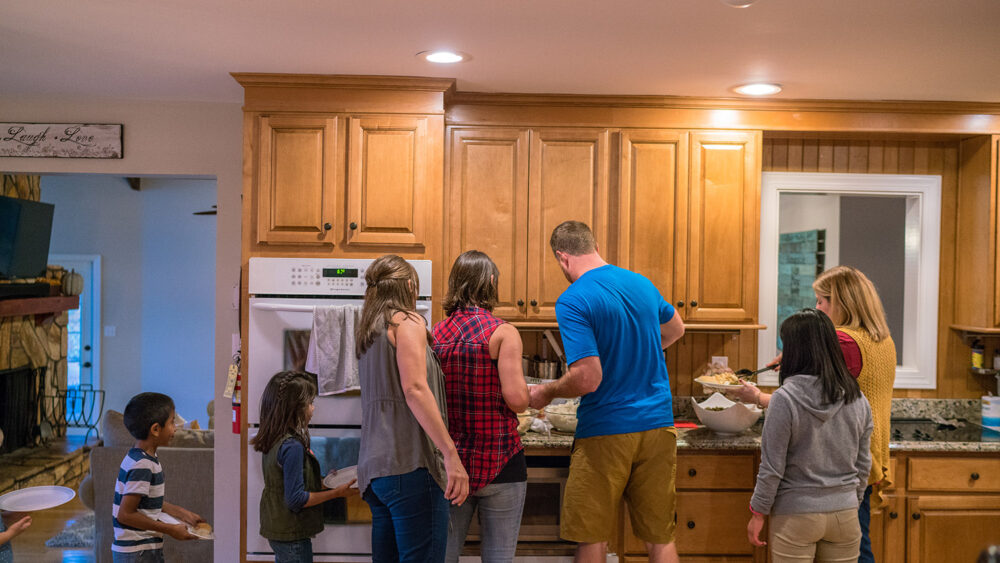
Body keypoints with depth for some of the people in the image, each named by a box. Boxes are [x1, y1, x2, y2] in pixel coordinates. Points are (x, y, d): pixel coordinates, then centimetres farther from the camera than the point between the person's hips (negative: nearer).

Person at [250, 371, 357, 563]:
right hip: (292, 535, -9)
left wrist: (322, 483, 11)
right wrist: (335, 493, -16)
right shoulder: (292, 446, -23)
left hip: (275, 530, 9)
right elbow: (296, 499, -22)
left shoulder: (272, 442, 5)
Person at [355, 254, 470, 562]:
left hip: (374, 468, 9)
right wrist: (451, 453, -20)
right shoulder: (408, 321, -4)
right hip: (410, 464, -9)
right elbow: (414, 389, -17)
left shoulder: (367, 332, 21)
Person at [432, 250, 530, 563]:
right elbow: (517, 399, -18)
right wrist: (528, 393, 4)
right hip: (499, 464, -4)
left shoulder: (436, 334, 2)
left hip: (450, 463, 4)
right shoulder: (503, 333, -11)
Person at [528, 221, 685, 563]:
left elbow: (588, 379, -21)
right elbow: (675, 330, 27)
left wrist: (546, 393, -3)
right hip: (658, 425, 6)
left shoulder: (572, 301, -14)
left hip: (605, 433, -6)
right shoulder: (643, 284, 7)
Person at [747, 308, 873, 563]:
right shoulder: (857, 399, -2)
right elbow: (863, 464, 7)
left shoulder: (785, 399, -17)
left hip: (796, 515, -4)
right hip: (844, 513, 5)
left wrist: (758, 513, -2)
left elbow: (772, 467, -14)